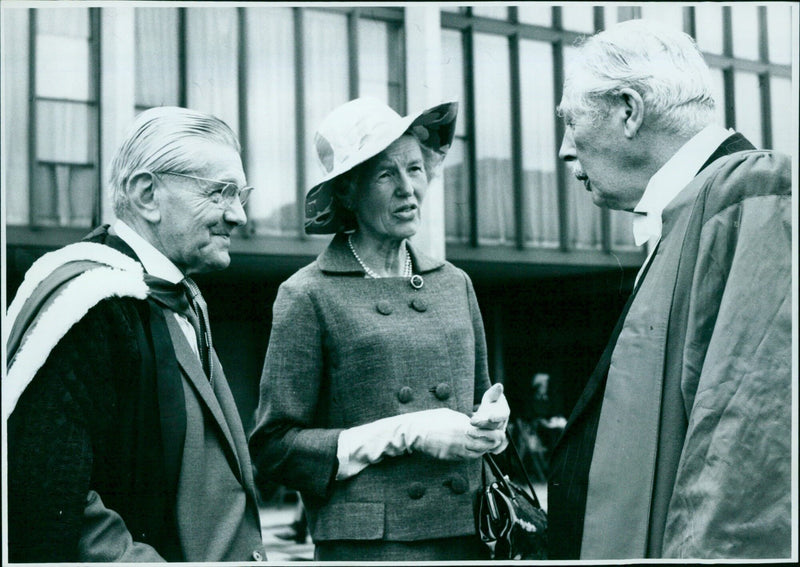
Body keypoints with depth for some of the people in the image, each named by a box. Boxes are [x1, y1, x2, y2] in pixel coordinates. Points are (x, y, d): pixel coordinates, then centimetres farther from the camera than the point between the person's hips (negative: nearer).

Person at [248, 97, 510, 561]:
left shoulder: (455, 284, 11)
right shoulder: (309, 296, -4)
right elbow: (273, 449, -6)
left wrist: (492, 418, -1)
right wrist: (405, 434, -13)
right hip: (366, 542, -4)